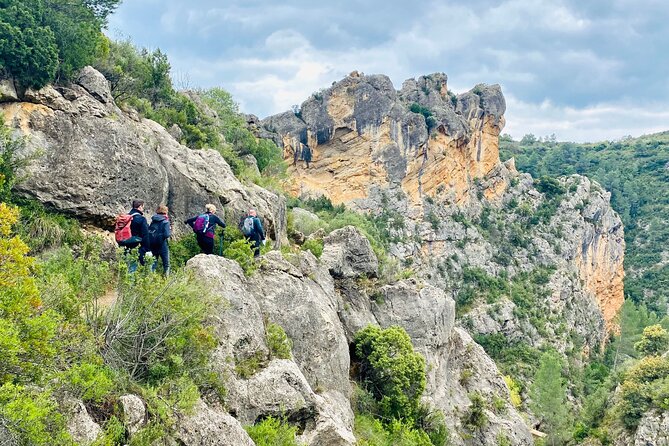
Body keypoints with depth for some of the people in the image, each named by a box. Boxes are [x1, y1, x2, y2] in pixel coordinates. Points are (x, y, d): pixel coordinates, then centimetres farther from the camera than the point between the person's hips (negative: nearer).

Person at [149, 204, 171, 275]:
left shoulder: (153, 220, 3)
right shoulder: (165, 221, -11)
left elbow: (148, 232, 5)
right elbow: (167, 235, -18)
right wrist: (170, 230, 0)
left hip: (152, 244, 5)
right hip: (162, 244, -5)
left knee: (153, 263, 15)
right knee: (166, 264, 8)